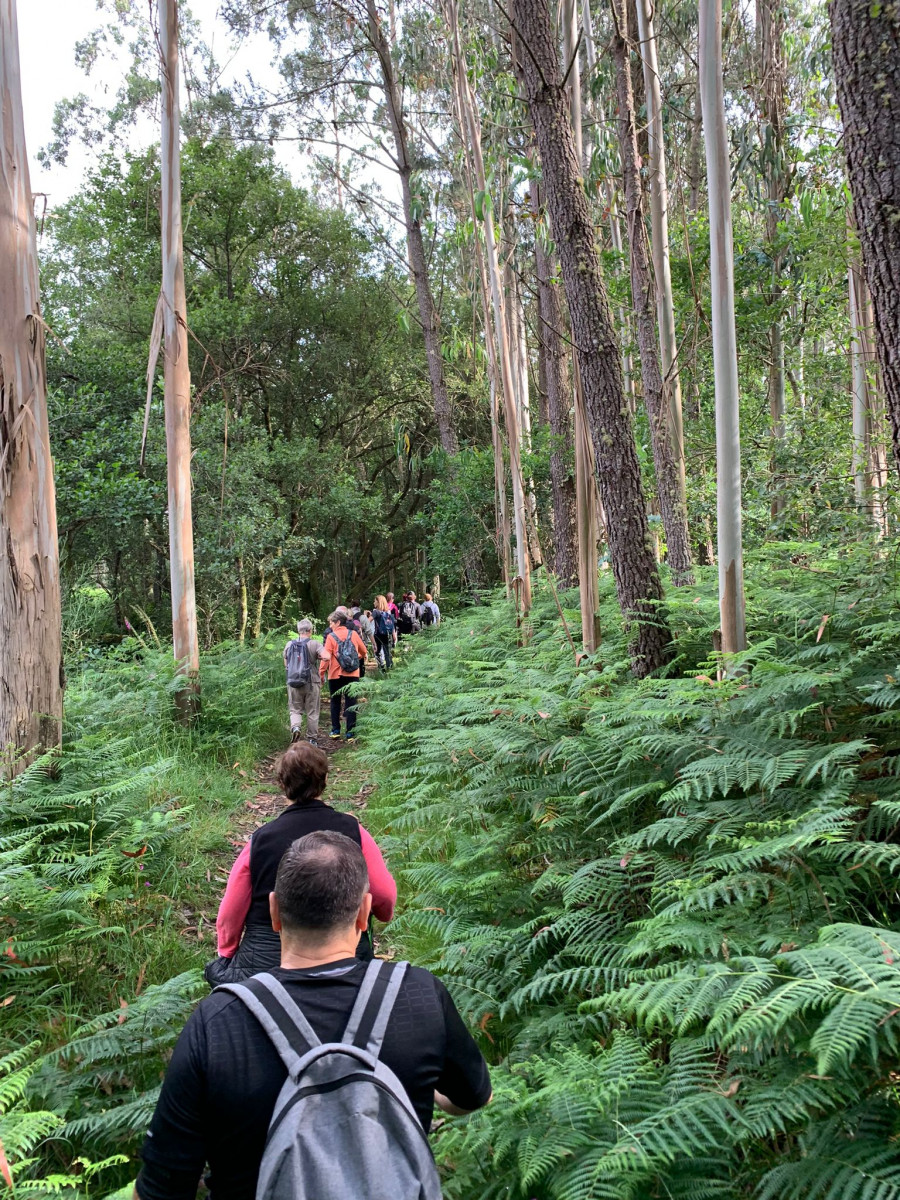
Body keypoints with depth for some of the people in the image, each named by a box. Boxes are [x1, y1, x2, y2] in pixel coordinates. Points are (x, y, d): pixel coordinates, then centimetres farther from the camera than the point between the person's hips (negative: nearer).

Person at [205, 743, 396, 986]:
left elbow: (229, 916, 2)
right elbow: (385, 897, -2)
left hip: (265, 965, -1)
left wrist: (227, 954, 20)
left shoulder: (260, 840, -5)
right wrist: (383, 912, 21)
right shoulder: (352, 831, -6)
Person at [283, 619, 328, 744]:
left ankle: (295, 726, -17)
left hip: (293, 683, 2)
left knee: (294, 709, 11)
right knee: (312, 712, 8)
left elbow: (286, 664, 12)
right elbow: (326, 656, -21)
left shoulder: (289, 644, 4)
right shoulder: (314, 644, -8)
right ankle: (313, 739, 13)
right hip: (312, 683, -2)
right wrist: (317, 657, -1)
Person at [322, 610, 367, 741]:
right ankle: (350, 732, 0)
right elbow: (363, 651, 13)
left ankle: (335, 730, 17)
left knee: (335, 702, 15)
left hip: (336, 675, -1)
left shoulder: (331, 636, -7)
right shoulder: (353, 634, 2)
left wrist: (321, 673, -5)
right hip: (352, 674, 1)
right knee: (351, 703, 4)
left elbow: (326, 657, -11)